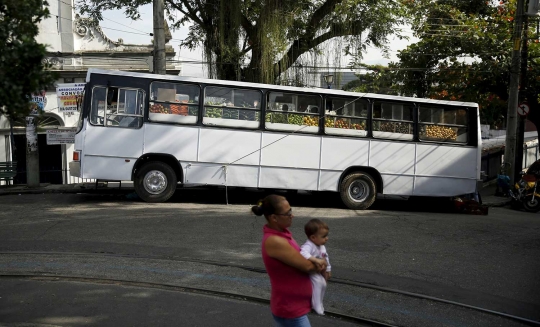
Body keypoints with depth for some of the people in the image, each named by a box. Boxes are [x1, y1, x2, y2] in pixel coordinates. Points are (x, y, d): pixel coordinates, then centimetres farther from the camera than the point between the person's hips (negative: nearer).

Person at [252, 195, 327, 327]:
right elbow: (307, 267, -21)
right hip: (290, 310, -8)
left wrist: (314, 262, -13)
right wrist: (320, 264, 0)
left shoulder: (281, 231, 0)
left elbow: (298, 258, 8)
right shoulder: (274, 241, -28)